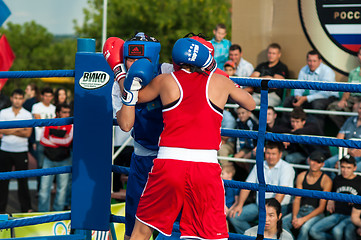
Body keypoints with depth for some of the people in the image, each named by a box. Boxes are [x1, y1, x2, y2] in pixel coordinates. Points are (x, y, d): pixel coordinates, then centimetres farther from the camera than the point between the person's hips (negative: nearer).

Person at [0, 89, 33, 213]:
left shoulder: (27, 115, 2)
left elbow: (27, 133, -9)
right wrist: (19, 129, -11)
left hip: (21, 151, -1)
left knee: (22, 180, 2)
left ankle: (26, 208, 10)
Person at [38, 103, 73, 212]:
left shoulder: (70, 126, -4)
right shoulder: (49, 124, 0)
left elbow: (67, 142, -16)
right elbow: (43, 140, -10)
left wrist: (51, 139, -12)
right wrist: (61, 142, -14)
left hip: (64, 161, -1)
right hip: (49, 160, 1)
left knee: (62, 188, 3)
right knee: (44, 187, -3)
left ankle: (58, 210, 16)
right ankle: (43, 211, 7)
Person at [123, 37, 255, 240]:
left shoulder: (164, 81, 9)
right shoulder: (220, 82, 9)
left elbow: (135, 97, 26)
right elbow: (251, 105, 27)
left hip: (169, 162, 0)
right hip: (206, 165, 0)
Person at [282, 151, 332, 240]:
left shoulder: (326, 180, -5)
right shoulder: (301, 176, 10)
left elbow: (321, 207, -9)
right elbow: (297, 199, 7)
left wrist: (303, 219, -18)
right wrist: (294, 217, -13)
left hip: (316, 213, -4)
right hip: (301, 210, 5)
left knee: (305, 227, -36)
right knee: (282, 222, -25)